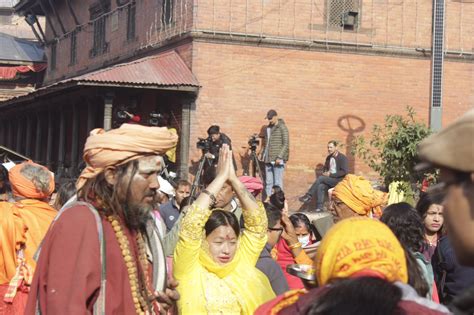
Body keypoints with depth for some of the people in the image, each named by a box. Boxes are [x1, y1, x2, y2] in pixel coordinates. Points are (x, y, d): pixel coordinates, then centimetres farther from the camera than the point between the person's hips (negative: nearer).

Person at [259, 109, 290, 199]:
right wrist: (261, 153, 16)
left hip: (277, 160, -7)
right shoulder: (267, 128, 17)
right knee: (268, 182, 7)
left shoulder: (282, 128, -5)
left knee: (277, 182, -7)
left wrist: (279, 157, -17)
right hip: (268, 159, 7)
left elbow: (286, 144, -10)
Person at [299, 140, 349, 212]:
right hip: (329, 179, 6)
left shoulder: (342, 158, -7)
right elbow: (325, 168, 27)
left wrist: (330, 174, -18)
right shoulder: (328, 158, 14)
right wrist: (325, 173, 2)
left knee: (321, 178, -27)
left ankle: (309, 196, -21)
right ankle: (319, 207, -32)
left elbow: (345, 172, -15)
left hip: (339, 180, -6)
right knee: (321, 186, -27)